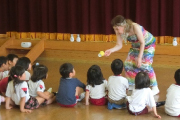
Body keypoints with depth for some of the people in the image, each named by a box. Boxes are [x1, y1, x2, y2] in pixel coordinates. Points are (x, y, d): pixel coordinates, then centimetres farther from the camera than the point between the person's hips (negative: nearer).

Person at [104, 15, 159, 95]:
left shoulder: (135, 27, -36)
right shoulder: (119, 32, -19)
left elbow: (142, 43, -28)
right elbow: (119, 45, -14)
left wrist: (139, 57, -28)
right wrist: (110, 50, -33)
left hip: (148, 43, -7)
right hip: (136, 46, 7)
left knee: (145, 65, -17)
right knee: (128, 64, 0)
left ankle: (155, 88, -6)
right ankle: (132, 85, 19)